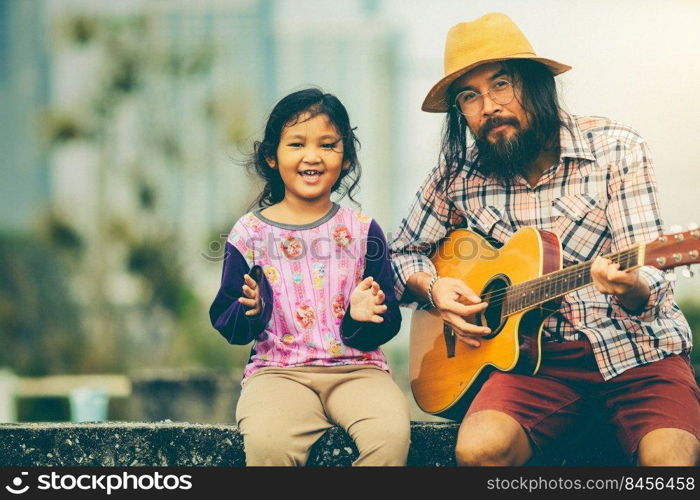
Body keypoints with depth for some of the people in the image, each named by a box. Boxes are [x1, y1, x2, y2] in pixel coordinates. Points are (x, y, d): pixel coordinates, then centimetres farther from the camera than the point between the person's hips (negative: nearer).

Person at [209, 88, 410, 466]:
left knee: (391, 432, -30)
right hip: (278, 371, -1)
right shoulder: (250, 233, 5)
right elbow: (227, 324, 6)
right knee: (266, 440, -34)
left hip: (355, 368, 1)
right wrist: (249, 310, -16)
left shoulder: (362, 231, 8)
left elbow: (389, 320, 6)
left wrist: (365, 315, -16)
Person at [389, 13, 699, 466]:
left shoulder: (616, 149, -4)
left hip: (633, 345, -3)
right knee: (478, 448, -28)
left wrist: (631, 289, -35)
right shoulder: (459, 175, 5)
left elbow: (649, 279, -10)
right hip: (540, 352, 3)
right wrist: (432, 286, -1)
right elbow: (403, 253, 22)